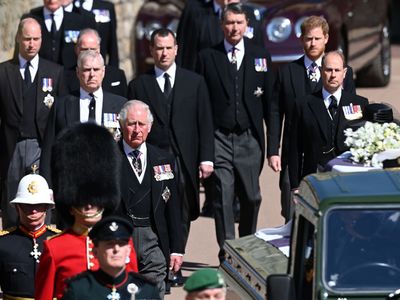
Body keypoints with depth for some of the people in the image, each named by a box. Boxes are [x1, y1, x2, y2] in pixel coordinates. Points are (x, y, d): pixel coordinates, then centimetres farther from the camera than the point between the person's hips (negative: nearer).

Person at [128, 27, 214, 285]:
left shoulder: (195, 82, 9)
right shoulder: (139, 85, 7)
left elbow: (205, 123, 7)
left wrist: (206, 158, -1)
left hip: (184, 162, 1)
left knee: (182, 216, 3)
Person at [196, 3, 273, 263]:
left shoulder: (261, 57, 7)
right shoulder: (207, 57, 3)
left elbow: (270, 102, 7)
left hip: (249, 138, 2)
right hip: (219, 139, -1)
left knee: (251, 197, 8)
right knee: (223, 197, -5)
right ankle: (227, 253, -2)